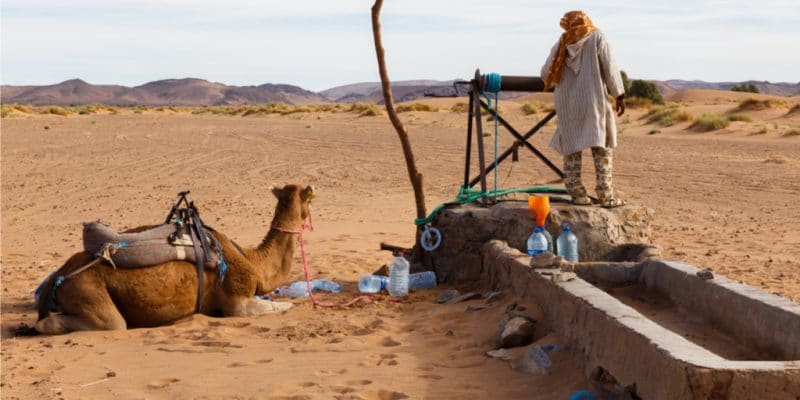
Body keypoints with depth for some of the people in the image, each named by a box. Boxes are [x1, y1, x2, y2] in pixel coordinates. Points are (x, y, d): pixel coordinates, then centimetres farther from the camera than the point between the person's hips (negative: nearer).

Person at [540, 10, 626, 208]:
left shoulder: (562, 43, 10)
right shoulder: (597, 37, 2)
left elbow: (546, 74, 11)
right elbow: (610, 68, -4)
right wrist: (619, 95, 2)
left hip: (566, 104, 3)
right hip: (593, 101, -3)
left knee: (571, 150, 9)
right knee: (602, 148, -1)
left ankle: (577, 194, 6)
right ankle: (606, 196, -6)